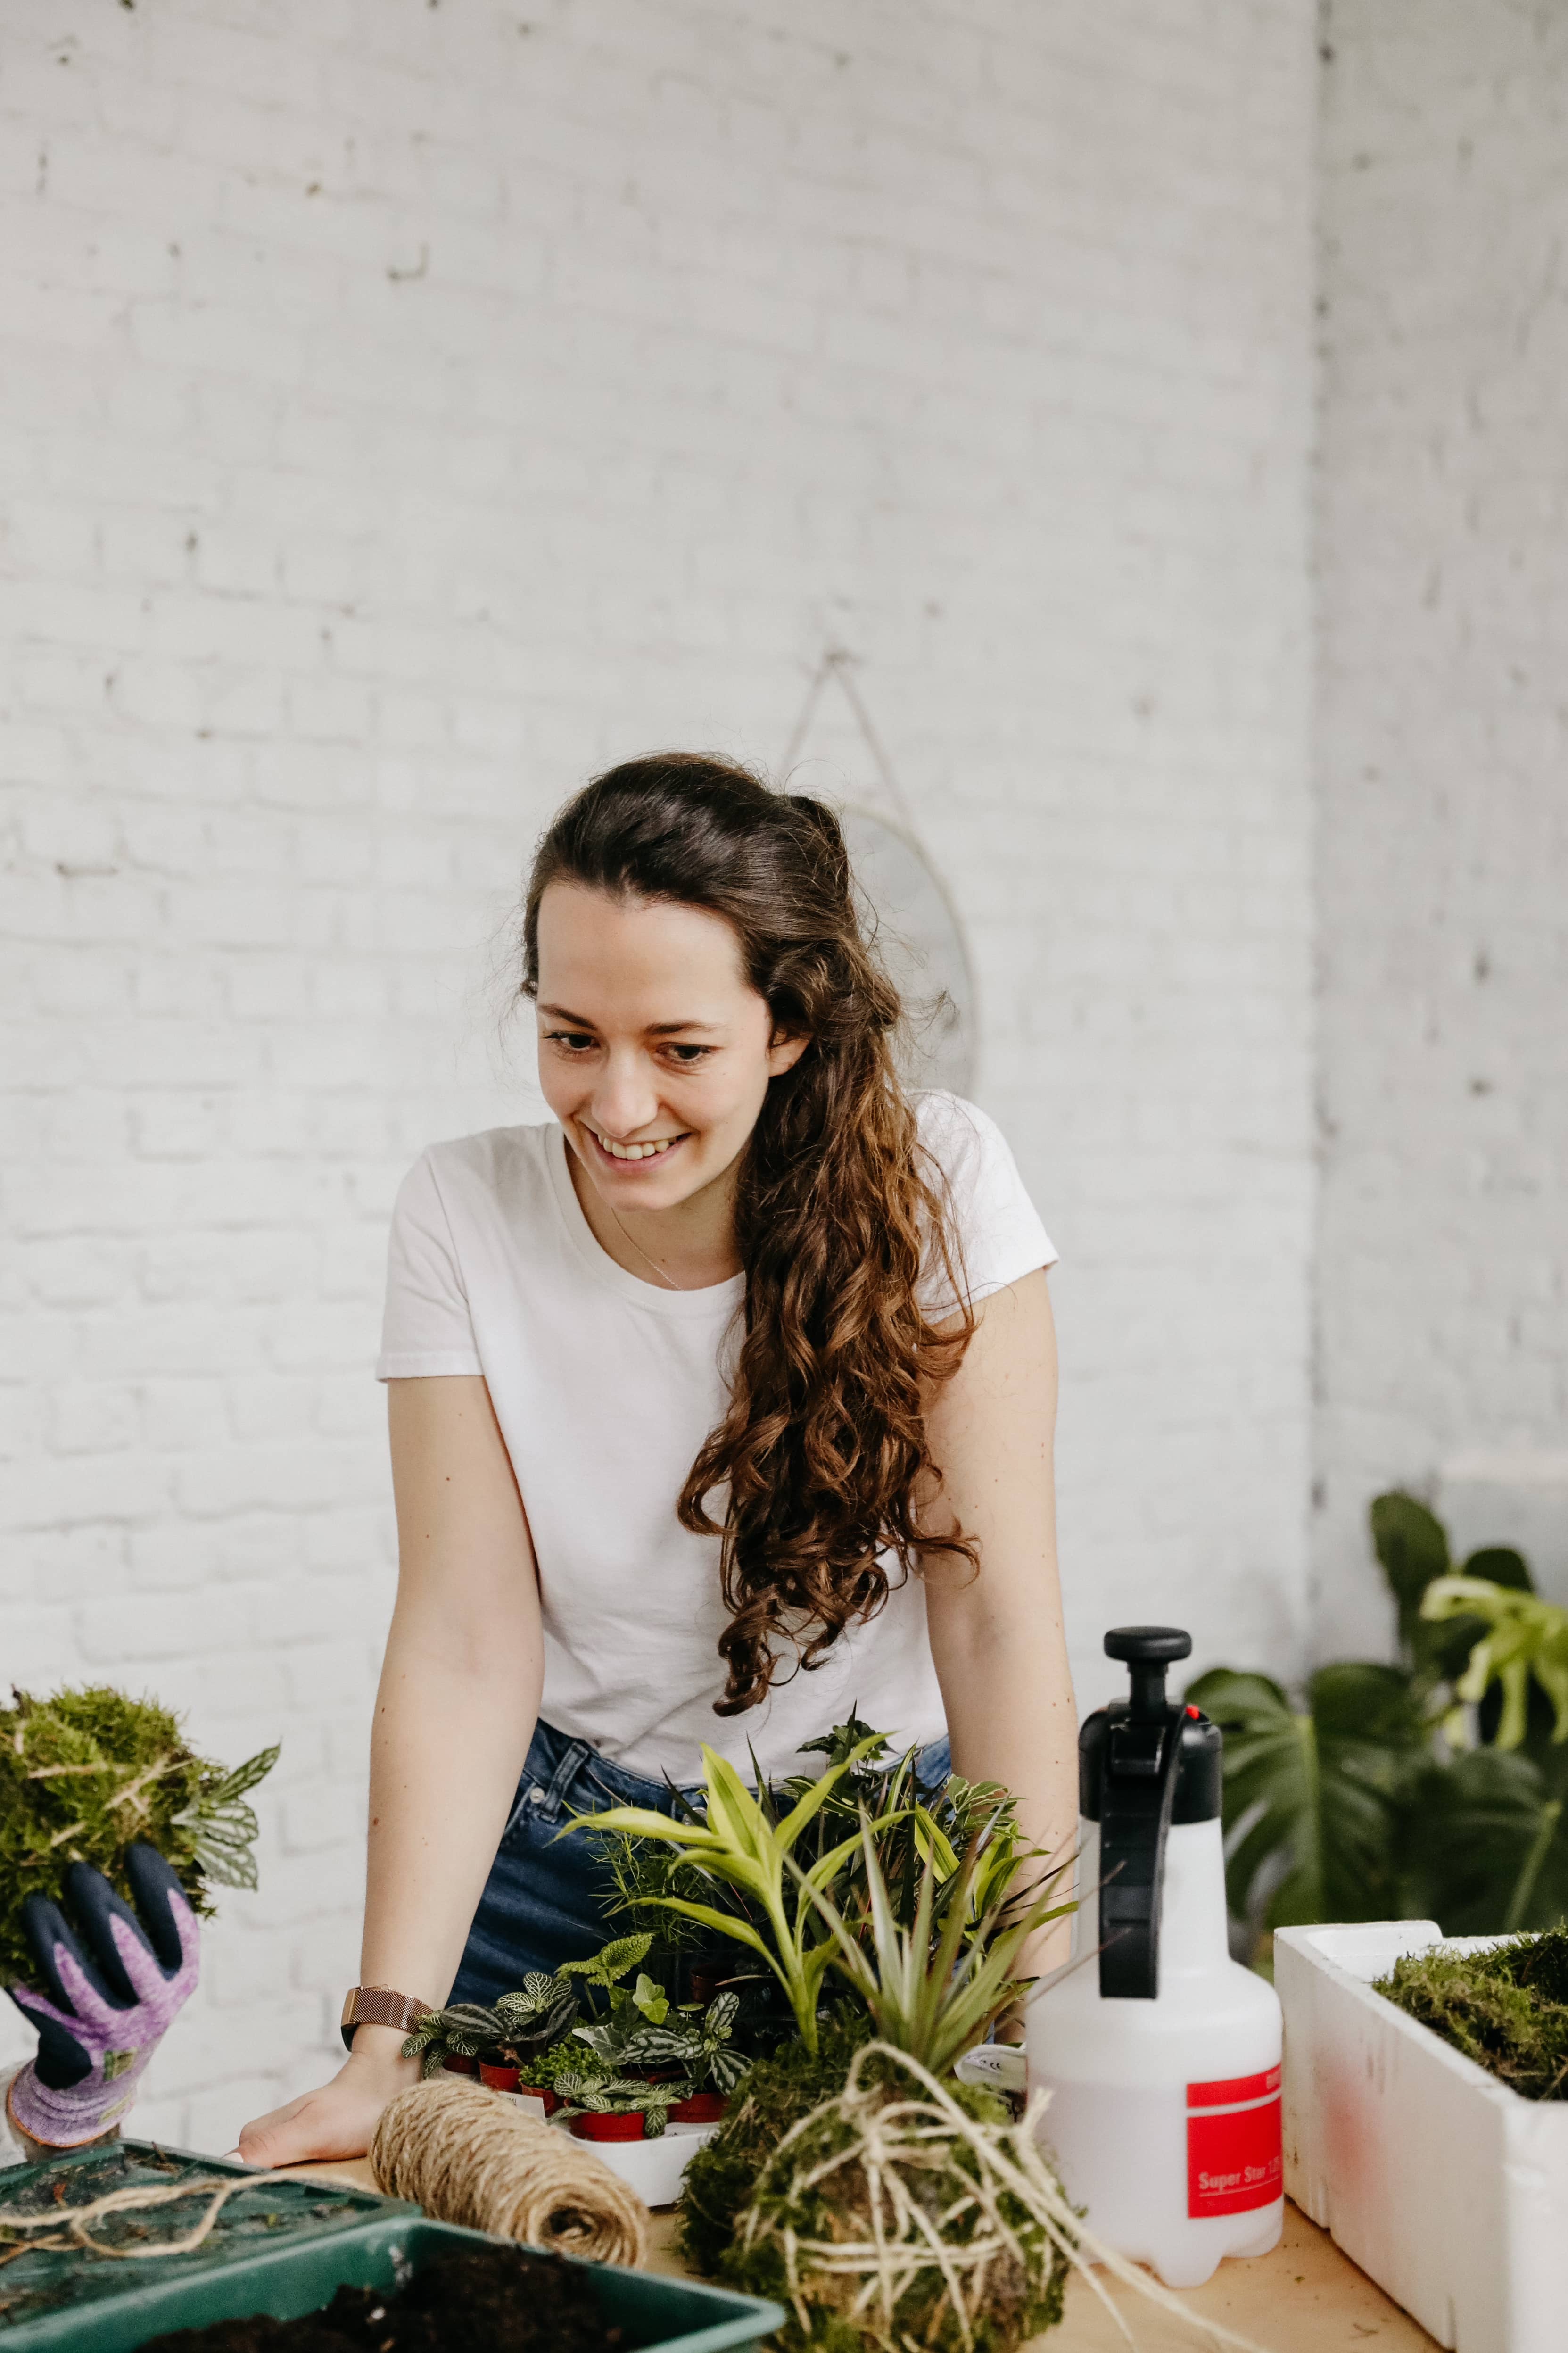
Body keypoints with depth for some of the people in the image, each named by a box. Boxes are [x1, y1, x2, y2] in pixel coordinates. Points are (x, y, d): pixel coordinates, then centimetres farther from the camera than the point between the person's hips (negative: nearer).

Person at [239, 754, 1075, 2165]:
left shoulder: (938, 1188, -17)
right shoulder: (467, 1218, -13)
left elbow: (996, 1618, -19)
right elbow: (466, 1644, -16)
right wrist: (388, 2037, -24)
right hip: (565, 1855, 1)